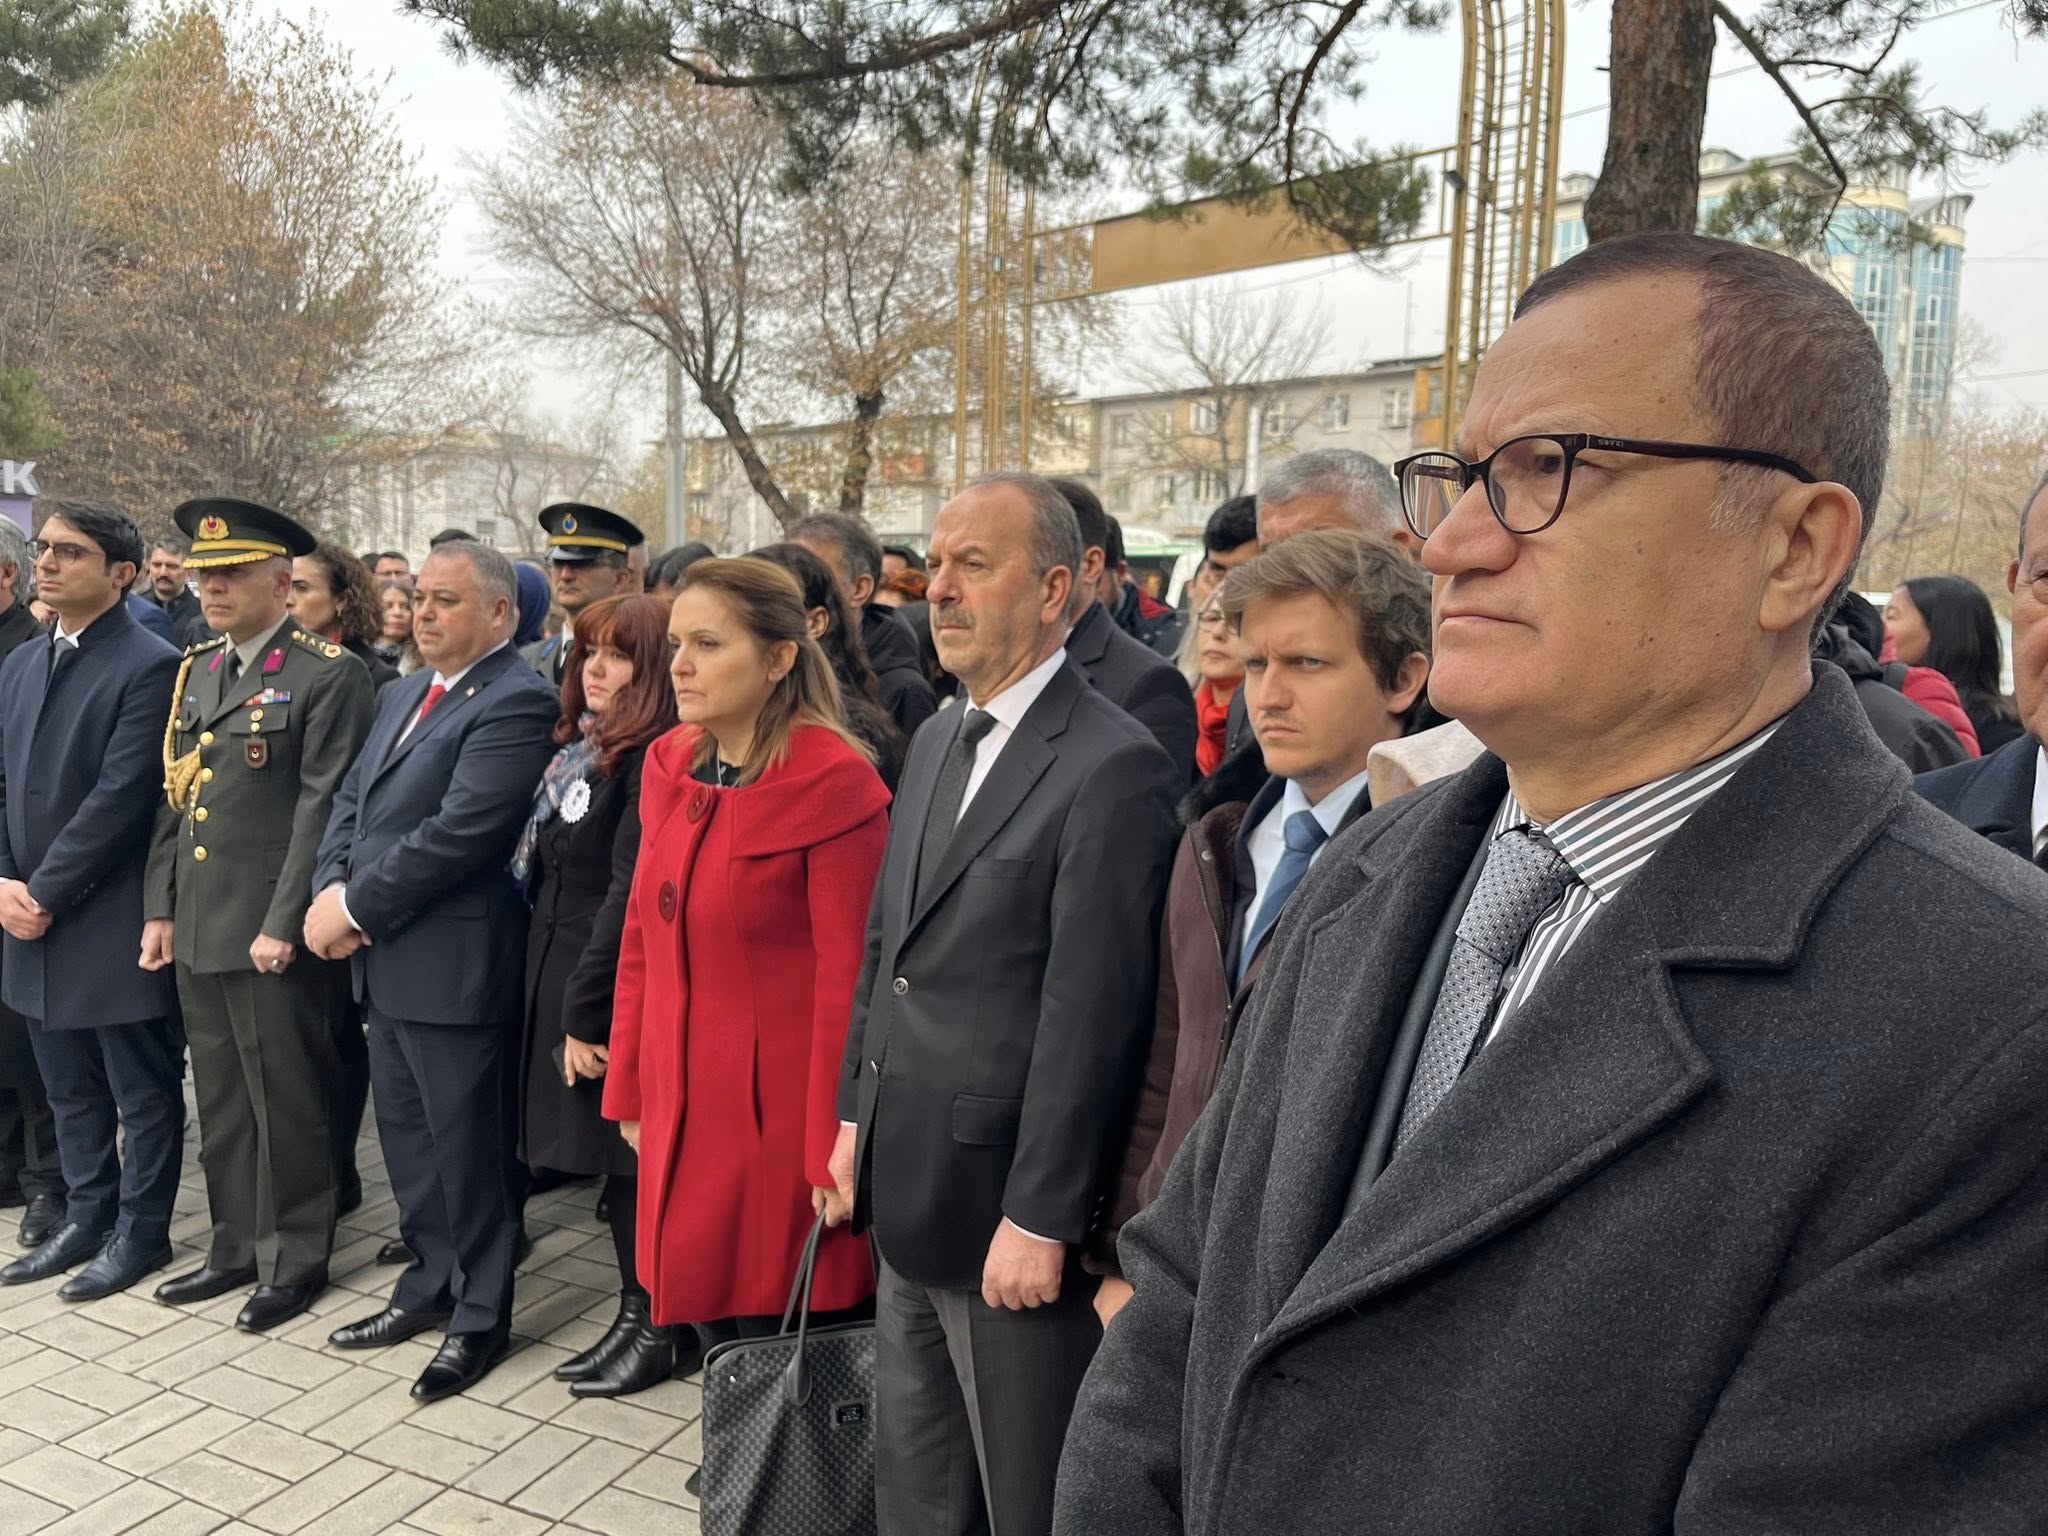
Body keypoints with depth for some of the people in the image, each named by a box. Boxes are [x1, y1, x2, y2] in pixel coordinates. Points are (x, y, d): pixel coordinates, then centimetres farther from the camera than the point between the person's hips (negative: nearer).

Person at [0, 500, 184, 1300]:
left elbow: (120, 798, -18)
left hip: (114, 924, -7)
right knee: (71, 1093, 19)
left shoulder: (149, 667, -12)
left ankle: (140, 1231, 20)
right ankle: (87, 1216, 33)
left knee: (143, 1093, 7)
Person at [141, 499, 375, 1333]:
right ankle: (237, 1247, 31)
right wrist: (159, 909, 10)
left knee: (287, 1102, 5)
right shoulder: (195, 669, 13)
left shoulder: (331, 675, -10)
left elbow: (322, 811, -15)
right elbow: (172, 796, 15)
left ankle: (295, 1258, 20)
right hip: (197, 926, 7)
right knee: (221, 1101, 17)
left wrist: (284, 924, -17)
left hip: (273, 932, -7)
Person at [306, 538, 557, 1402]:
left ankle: (481, 1314, 20)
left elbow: (459, 832, -23)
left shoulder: (516, 702, -16)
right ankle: (431, 1284, 36)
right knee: (405, 1134, 19)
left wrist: (355, 906, -16)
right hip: (384, 959, 9)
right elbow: (351, 799, 13)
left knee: (468, 1143, 4)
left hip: (455, 964, -9)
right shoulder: (403, 693, 15)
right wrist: (330, 892, -4)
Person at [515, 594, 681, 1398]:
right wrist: (562, 999, 10)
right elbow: (550, 874, 14)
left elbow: (628, 893, -21)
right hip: (561, 975, 9)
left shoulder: (653, 760, -17)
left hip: (611, 991, -9)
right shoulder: (581, 748, 12)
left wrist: (586, 1012, -18)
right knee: (608, 1158, 15)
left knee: (627, 1158, 3)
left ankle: (656, 1325, 19)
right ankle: (637, 1313, 27)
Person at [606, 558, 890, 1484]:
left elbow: (847, 979, -16)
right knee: (713, 1321, 18)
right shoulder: (669, 766, 4)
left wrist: (834, 1148, -15)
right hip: (685, 1102, 6)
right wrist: (630, 1087, 10)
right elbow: (644, 938, 9)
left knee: (788, 1345, 6)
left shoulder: (833, 783, -16)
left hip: (781, 1108, -6)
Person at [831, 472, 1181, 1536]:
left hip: (1008, 1209, -8)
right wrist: (857, 1114, 14)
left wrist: (1040, 1218, -17)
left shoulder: (1115, 766, -19)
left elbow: (1090, 1015, -20)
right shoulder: (936, 741, 9)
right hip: (910, 1194, 8)